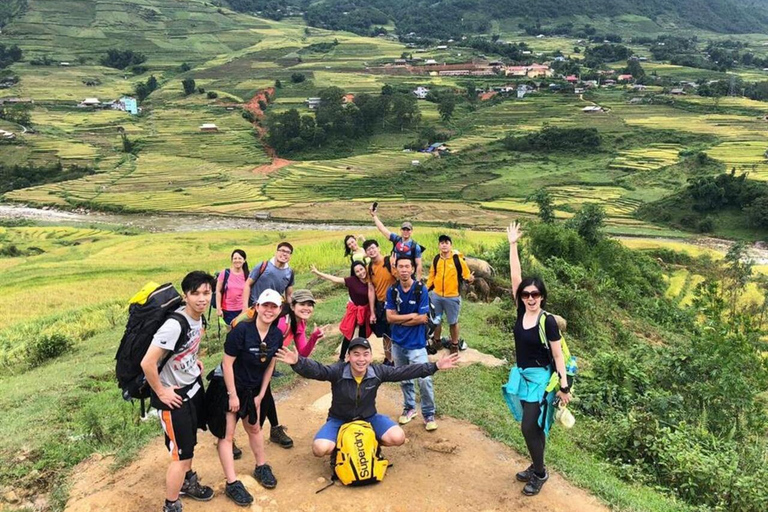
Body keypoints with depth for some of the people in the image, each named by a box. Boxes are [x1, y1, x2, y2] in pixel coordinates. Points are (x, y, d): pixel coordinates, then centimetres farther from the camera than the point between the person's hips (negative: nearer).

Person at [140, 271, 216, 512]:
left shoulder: (198, 317, -4)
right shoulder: (174, 325, -32)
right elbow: (147, 363, -32)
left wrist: (194, 361, 5)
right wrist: (161, 393, -20)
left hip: (193, 386, 8)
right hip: (174, 395, -8)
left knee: (189, 441, 26)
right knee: (181, 453, 2)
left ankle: (187, 482, 49)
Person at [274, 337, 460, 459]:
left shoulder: (377, 372, -16)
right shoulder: (338, 371, -24)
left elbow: (404, 371, -13)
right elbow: (316, 370, -40)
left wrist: (435, 366, -17)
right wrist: (297, 362, -62)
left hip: (368, 418, 2)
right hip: (339, 420, -2)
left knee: (397, 438, -21)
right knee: (320, 449, -29)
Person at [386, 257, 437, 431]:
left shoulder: (421, 290, -12)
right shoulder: (392, 290, -2)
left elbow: (422, 319, -15)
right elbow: (389, 317, -7)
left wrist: (400, 320, -8)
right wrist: (411, 315, -14)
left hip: (416, 343, -4)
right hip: (398, 342, 4)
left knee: (424, 379, -10)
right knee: (404, 379, 16)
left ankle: (429, 414, 7)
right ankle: (409, 407, 35)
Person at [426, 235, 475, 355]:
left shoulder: (458, 259, -12)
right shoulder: (436, 259, 1)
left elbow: (466, 275, -9)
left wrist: (469, 279, -31)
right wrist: (426, 288, 3)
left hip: (452, 297, -4)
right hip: (436, 295, 4)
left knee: (453, 322, 10)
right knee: (436, 320, 16)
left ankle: (455, 345, 28)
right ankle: (436, 342, 37)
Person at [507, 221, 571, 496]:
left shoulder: (548, 321, -18)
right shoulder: (521, 311, -4)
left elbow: (558, 355, -14)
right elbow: (515, 276, -5)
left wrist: (564, 386, -14)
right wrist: (513, 245, -7)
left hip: (540, 378, -6)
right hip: (522, 375, 6)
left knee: (530, 427, -3)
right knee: (533, 426, 17)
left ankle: (540, 473, 17)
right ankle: (536, 467, 31)